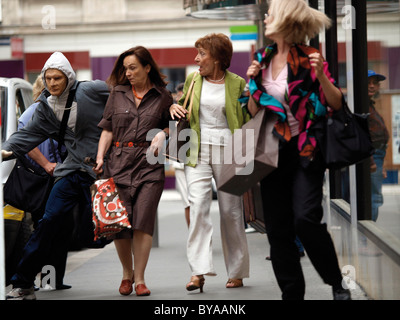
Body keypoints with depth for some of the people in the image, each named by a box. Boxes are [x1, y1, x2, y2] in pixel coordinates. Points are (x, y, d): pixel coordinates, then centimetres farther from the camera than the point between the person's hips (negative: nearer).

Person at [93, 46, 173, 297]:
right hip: (119, 161, 2)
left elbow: (172, 125, 19)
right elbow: (108, 130, 11)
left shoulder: (162, 96, 7)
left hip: (150, 163, -2)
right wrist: (100, 157, -1)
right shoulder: (118, 94, 11)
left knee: (143, 219, -11)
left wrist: (163, 134, -2)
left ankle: (139, 278, -4)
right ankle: (127, 273, 18)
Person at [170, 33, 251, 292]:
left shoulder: (237, 83, 2)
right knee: (198, 206, -14)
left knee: (231, 210, 2)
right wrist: (174, 109, 2)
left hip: (227, 150, -2)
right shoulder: (192, 80, 11)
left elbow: (246, 121, 4)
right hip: (198, 151, 2)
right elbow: (184, 109, 25)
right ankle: (199, 271, -18)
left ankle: (236, 272, 14)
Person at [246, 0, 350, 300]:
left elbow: (336, 104, -9)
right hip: (272, 152, 6)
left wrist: (320, 74, -24)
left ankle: (337, 284, -2)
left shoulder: (308, 58, -6)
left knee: (305, 218, -20)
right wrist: (253, 84, -2)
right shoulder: (263, 59, 10)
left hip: (305, 151, -6)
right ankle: (292, 293, 13)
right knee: (277, 229, 4)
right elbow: (254, 111, 15)